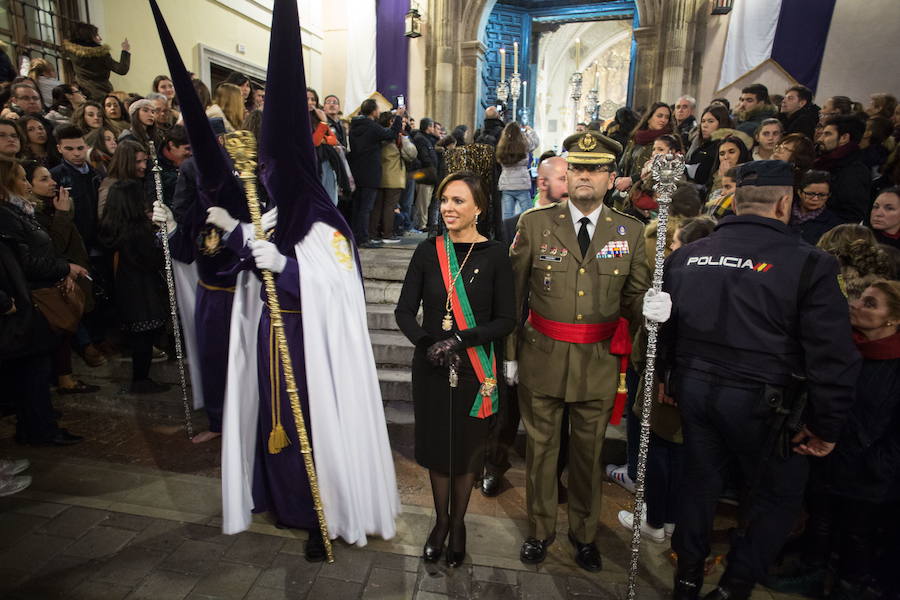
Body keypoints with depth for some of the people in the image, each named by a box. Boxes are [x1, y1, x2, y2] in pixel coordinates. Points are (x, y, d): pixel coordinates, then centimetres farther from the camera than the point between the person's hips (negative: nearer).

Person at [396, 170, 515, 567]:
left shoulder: (494, 255, -7)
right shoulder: (428, 251, -2)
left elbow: (506, 320, -8)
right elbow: (404, 311, -2)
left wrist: (462, 339, -21)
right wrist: (427, 343, -19)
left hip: (476, 369, -1)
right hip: (430, 368, 2)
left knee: (467, 449, 14)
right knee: (436, 445, 15)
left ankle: (458, 523, 40)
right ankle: (441, 521, 40)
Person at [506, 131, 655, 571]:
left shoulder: (631, 231, 1)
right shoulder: (534, 223, -3)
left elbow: (635, 298, 7)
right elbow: (514, 295, 0)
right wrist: (510, 354, 0)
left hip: (599, 363, 1)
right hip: (541, 359, -1)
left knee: (590, 451, 17)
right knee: (541, 447, 14)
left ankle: (584, 532, 41)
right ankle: (540, 529, 38)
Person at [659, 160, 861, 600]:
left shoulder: (687, 256, 0)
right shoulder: (808, 264, -13)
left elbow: (661, 327, 9)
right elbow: (832, 357, -12)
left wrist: (664, 377, 22)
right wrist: (826, 427, -1)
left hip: (692, 387, 5)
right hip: (758, 400, -4)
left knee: (700, 479, 22)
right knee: (779, 497, 19)